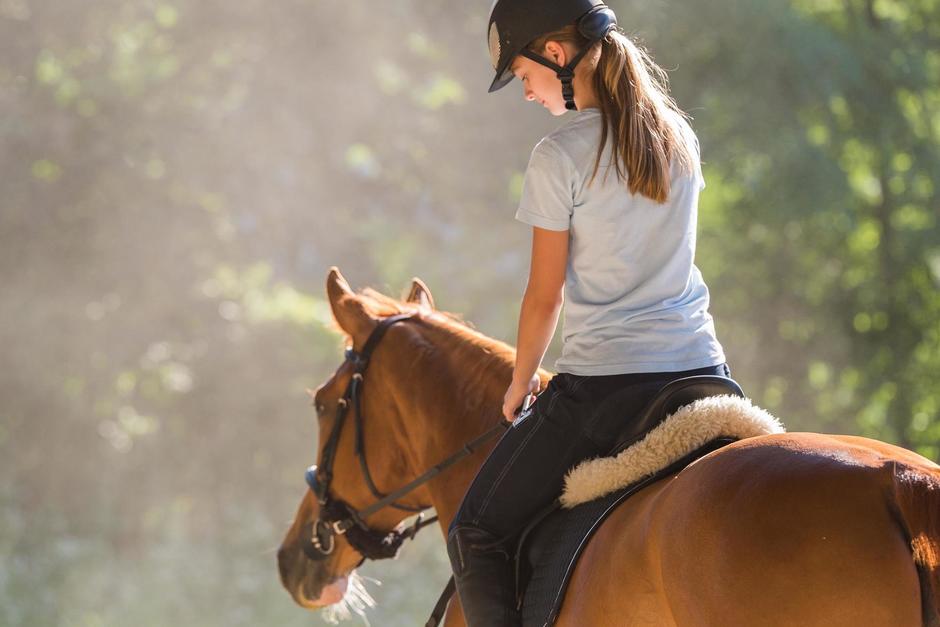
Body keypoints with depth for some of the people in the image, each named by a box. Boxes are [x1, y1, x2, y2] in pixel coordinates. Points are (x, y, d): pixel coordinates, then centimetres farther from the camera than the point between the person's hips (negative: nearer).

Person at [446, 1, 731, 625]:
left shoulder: (561, 156, -11)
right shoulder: (679, 137, 9)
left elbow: (545, 296, -6)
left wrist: (521, 385, 12)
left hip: (603, 384, -6)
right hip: (703, 373, 6)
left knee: (475, 535, 5)